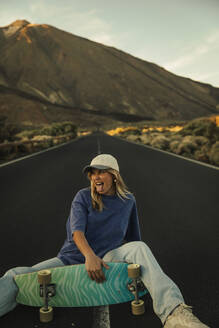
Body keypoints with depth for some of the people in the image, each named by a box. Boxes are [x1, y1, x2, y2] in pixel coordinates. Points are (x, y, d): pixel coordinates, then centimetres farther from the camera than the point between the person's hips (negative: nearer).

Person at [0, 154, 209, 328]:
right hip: (71, 258, 0)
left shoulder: (128, 201, 9)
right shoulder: (83, 197, 2)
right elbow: (77, 230, -14)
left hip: (107, 258, 0)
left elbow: (133, 238, 21)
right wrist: (90, 256, -33)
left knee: (138, 248, -31)